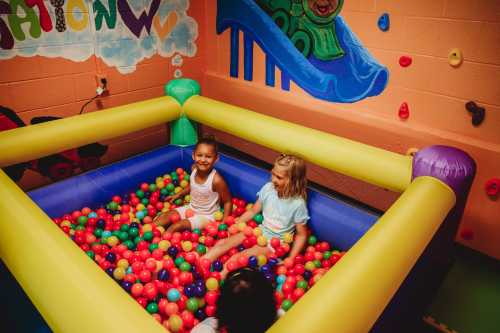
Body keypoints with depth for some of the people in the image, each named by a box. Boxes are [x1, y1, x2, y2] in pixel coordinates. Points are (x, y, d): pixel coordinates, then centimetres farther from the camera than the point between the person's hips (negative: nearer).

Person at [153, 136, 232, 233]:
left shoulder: (216, 180, -31)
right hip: (191, 208, 7)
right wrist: (178, 194, 16)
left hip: (206, 216, -7)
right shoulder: (194, 168, -12)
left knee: (176, 226, -18)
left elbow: (228, 202, -18)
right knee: (164, 216, -3)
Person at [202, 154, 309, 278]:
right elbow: (253, 211, 5)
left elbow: (301, 234, -10)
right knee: (223, 243, -12)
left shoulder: (298, 204, -19)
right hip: (259, 231, 5)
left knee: (238, 258, -23)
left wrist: (291, 258, -16)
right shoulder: (268, 188, -7)